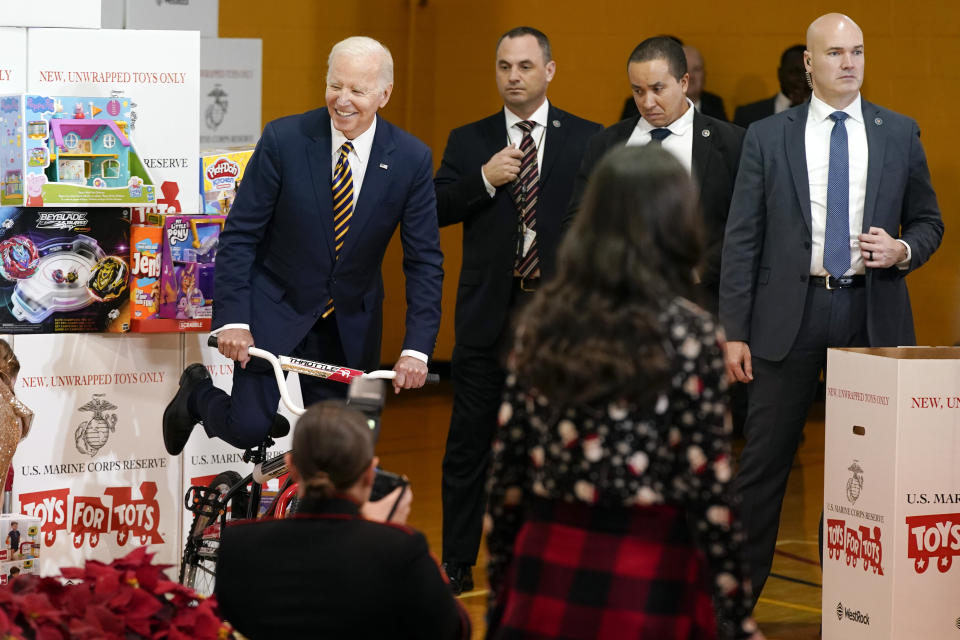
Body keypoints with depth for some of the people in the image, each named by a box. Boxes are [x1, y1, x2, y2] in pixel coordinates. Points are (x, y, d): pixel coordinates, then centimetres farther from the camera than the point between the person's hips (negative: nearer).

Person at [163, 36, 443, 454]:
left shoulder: (411, 159, -10)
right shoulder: (284, 139, -15)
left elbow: (425, 261, -6)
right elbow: (239, 234, -10)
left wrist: (417, 348, -16)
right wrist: (232, 319, -18)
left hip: (350, 322, 2)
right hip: (274, 309, -2)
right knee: (247, 430, -6)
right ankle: (197, 392, 26)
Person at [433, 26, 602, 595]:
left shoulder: (589, 141, 3)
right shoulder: (469, 141, 8)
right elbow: (435, 210, -1)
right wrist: (484, 179, -15)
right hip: (488, 312, 1)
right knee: (470, 441, 3)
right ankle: (458, 563, 12)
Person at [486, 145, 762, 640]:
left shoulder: (543, 319, 4)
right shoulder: (689, 333, -8)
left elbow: (507, 468, 6)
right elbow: (707, 486, -10)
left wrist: (500, 590, 15)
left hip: (548, 563, 4)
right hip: (645, 571, -4)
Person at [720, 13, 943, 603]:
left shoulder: (900, 134, 8)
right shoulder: (768, 138, 4)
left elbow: (929, 222, 14)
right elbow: (742, 239, 2)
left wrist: (902, 251, -9)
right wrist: (735, 332, -4)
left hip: (872, 313, 1)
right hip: (791, 314, -1)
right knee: (764, 459, 0)